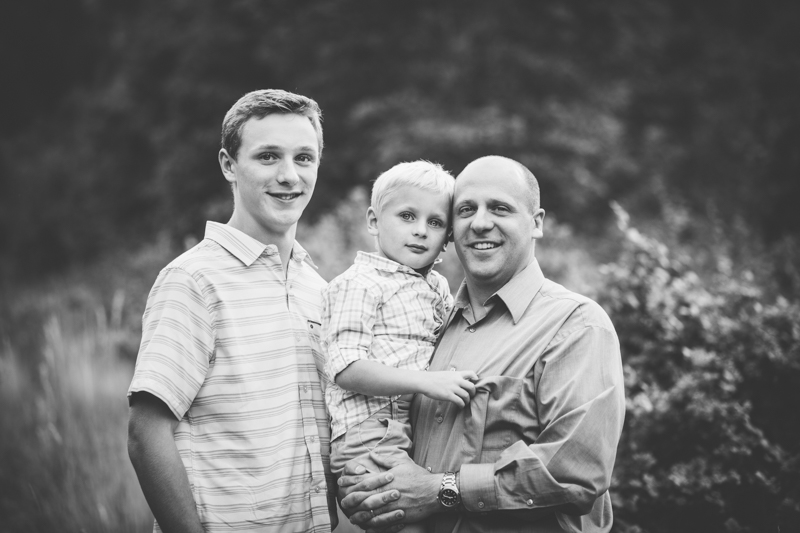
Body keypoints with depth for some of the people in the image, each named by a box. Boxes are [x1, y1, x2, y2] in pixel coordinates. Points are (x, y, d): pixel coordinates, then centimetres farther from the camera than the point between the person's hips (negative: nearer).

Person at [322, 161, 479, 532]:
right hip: (371, 440, -8)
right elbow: (346, 369, -15)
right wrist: (426, 381, -22)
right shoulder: (358, 284, -4)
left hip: (421, 437, 8)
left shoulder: (437, 286, 18)